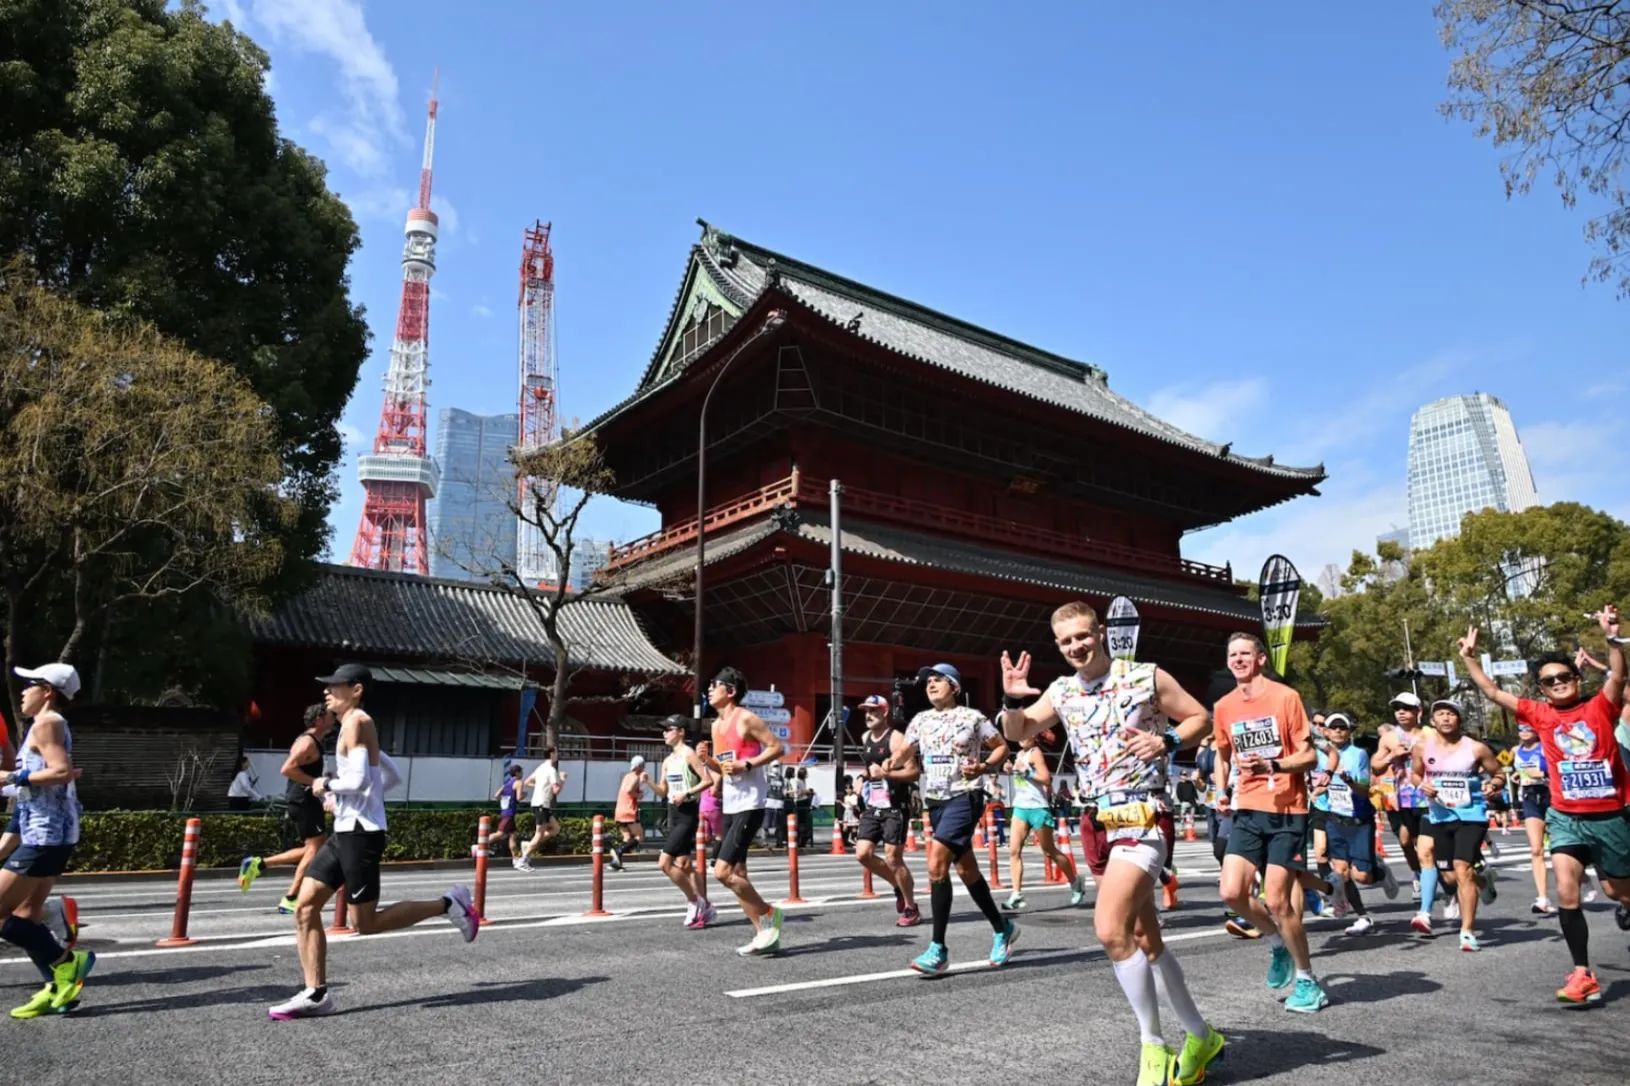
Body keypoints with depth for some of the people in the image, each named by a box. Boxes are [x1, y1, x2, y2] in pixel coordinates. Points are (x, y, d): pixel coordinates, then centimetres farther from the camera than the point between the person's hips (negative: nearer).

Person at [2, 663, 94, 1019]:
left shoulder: (46, 723, -12)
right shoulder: (52, 725, 18)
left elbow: (63, 772, -24)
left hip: (45, 835, -10)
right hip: (48, 834, 10)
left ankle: (68, 962, -3)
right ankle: (57, 988, 14)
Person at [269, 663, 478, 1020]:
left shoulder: (357, 723, -12)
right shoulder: (357, 727, 17)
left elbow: (359, 779, -25)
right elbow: (393, 777, 23)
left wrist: (326, 786, -9)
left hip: (361, 833, -10)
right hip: (344, 832, 10)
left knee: (365, 922, -4)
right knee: (305, 907, 5)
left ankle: (447, 905, 5)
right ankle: (316, 994, 9)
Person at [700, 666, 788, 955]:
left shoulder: (746, 719, -10)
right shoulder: (716, 725, 15)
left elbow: (778, 747, -12)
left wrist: (746, 765, -19)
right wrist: (708, 761, 1)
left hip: (749, 806, -9)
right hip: (730, 807, 9)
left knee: (722, 871, -14)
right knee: (736, 873, 9)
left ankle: (769, 914, 4)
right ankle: (764, 932, 18)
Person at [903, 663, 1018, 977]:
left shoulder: (972, 717, -3)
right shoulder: (920, 721, 9)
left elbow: (1002, 747, 4)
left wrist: (983, 767, -13)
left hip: (964, 797, -6)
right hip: (934, 801, 6)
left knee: (936, 863, -19)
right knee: (966, 870, 13)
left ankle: (938, 949, -14)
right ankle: (1002, 928, 33)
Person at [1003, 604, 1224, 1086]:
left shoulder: (1147, 677, -7)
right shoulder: (1061, 691, 7)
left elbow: (1200, 718, 1)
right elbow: (1018, 733, 16)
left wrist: (1166, 742, -17)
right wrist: (1012, 700, -4)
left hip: (1141, 818, -6)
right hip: (1098, 822, 7)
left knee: (1111, 930, -19)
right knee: (1146, 939, 15)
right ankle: (1200, 1036, 33)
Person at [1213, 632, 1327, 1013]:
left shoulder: (1286, 697, -8)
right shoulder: (1224, 707, 7)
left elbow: (1309, 756, -8)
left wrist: (1272, 766, -24)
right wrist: (1221, 791, 8)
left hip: (1287, 811, -4)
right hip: (1248, 810, 5)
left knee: (1277, 900, -7)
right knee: (1232, 892, -6)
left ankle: (1306, 980, 14)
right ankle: (1278, 943, 23)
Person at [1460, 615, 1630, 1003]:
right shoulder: (1540, 714, 1)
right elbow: (1493, 692, 3)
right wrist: (1470, 659, -1)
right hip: (1566, 818, 1)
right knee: (1566, 892, -13)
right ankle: (1583, 975, -8)